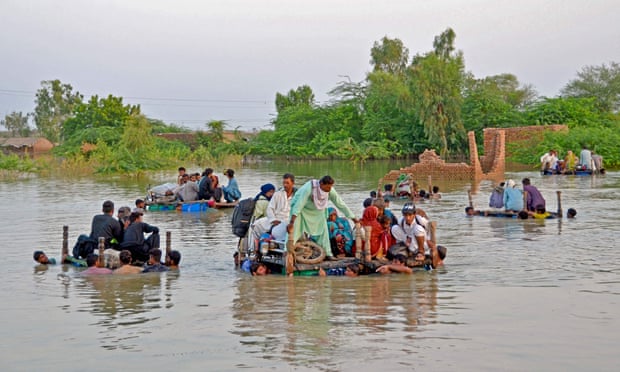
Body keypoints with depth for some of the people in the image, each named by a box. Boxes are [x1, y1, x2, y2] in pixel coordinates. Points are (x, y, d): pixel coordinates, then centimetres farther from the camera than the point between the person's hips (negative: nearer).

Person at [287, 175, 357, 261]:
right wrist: (291, 222, -46)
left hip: (317, 211, 5)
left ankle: (327, 253, 8)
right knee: (293, 230, -17)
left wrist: (354, 219, -10)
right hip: (302, 208, -5)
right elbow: (298, 205, -40)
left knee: (323, 229, -2)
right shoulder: (309, 188, -38)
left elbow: (341, 204, -13)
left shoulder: (330, 191, -22)